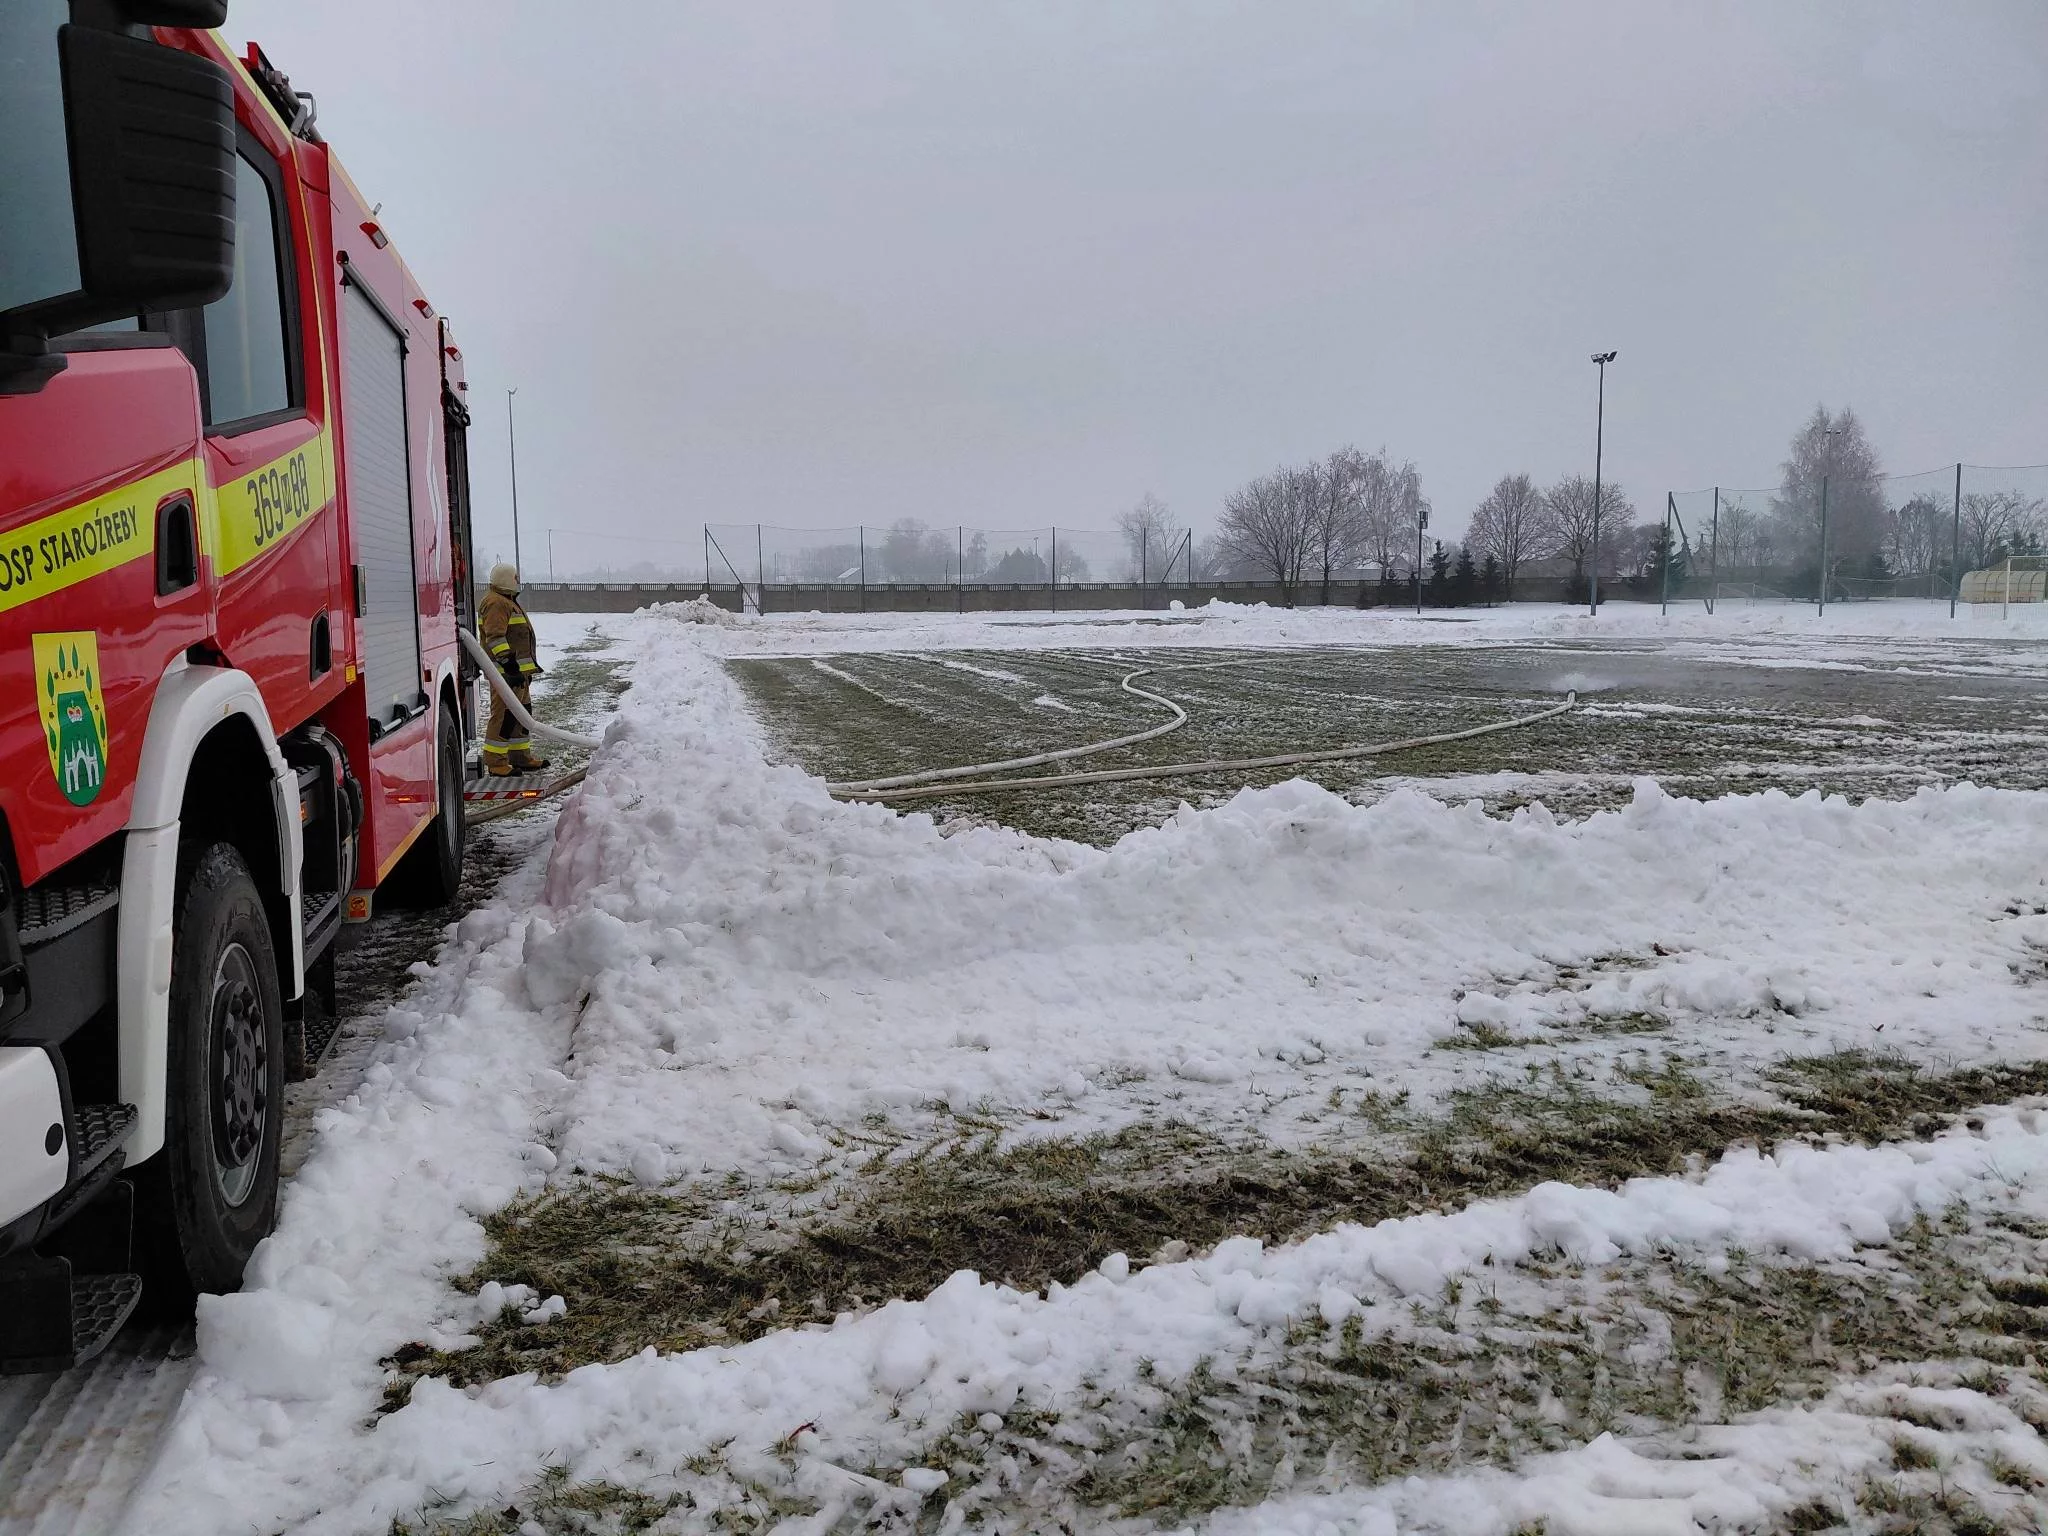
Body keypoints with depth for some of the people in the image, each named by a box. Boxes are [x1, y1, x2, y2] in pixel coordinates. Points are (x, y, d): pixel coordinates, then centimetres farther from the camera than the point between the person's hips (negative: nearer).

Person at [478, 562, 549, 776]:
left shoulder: (508, 602, 22)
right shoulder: (496, 603, -13)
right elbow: (495, 638, -23)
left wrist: (527, 669, 31)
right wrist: (508, 663, -28)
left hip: (518, 671, 11)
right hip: (506, 672, -11)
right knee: (504, 716, -11)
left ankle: (520, 756, 26)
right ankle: (495, 762, -10)